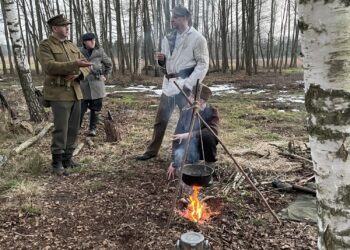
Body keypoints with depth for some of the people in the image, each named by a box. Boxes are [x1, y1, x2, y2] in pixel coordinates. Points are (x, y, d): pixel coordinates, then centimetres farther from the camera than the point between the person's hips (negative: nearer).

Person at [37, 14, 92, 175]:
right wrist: (74, 64, -27)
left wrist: (78, 74, -12)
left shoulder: (72, 46, 15)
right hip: (59, 94, -6)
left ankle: (67, 157, 20)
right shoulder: (45, 46, -4)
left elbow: (86, 66, 11)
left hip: (75, 92, 6)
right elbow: (49, 66, -21)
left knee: (73, 128, 8)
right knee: (61, 129, -8)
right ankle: (57, 162, 5)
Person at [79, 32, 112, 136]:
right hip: (83, 84, -1)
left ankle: (92, 128, 18)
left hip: (97, 85, 1)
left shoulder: (99, 51, 2)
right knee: (81, 108, -2)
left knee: (95, 108, 6)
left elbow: (109, 63, 15)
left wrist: (105, 75, 9)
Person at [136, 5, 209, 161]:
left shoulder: (197, 38, -6)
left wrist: (189, 83, -19)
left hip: (184, 86, -6)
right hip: (168, 84, 7)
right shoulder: (168, 38, 15)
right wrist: (161, 60, -2)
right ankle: (152, 151, 24)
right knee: (160, 120, 12)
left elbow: (203, 64, -11)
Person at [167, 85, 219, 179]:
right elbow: (177, 136, -10)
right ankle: (193, 161, 8)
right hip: (188, 147, 1)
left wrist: (189, 135, -40)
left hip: (204, 147, -1)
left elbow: (213, 130, -35)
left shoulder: (212, 112, -16)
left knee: (208, 136, -34)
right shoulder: (185, 112, -9)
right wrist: (174, 162, -14)